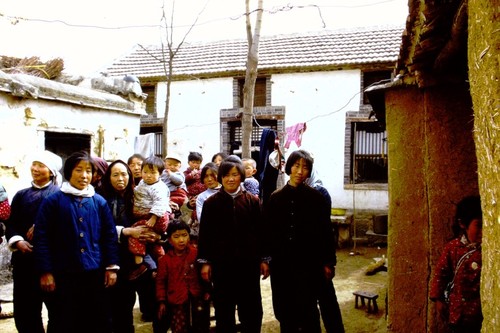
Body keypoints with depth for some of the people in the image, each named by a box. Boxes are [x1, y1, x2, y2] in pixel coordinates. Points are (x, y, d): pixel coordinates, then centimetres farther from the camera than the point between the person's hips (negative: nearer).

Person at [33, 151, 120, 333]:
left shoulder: (99, 202, 5)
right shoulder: (52, 201, -3)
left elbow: (110, 236, 7)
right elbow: (42, 237, -5)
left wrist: (111, 267, 2)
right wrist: (45, 271, -9)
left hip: (95, 272, 2)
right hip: (63, 273, -2)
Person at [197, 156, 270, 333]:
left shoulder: (252, 201, 1)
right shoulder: (211, 203, -1)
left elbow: (261, 231, 4)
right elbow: (205, 234, 1)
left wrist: (264, 259, 3)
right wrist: (205, 262, -1)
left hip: (248, 262, 1)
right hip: (221, 263, 0)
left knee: (251, 307, 10)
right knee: (224, 308, 10)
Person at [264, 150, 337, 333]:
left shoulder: (316, 197, -2)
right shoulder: (275, 198, 4)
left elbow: (326, 232, -1)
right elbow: (267, 230, 6)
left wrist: (328, 262, -2)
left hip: (308, 263, -3)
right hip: (281, 263, 3)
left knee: (307, 311, 1)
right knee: (283, 311, 9)